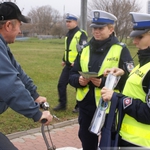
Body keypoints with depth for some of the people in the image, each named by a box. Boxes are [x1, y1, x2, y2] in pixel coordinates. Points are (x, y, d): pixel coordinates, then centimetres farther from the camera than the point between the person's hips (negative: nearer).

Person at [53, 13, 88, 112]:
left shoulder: (81, 34, -12)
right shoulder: (68, 34, 15)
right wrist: (64, 60, 19)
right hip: (68, 65, 8)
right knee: (61, 83, 6)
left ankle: (79, 106, 17)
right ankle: (62, 104, 18)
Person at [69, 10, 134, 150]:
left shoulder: (120, 50, -6)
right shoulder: (85, 49, 8)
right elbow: (72, 75, 10)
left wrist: (104, 82, -23)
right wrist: (79, 80, -13)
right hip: (86, 105, 5)